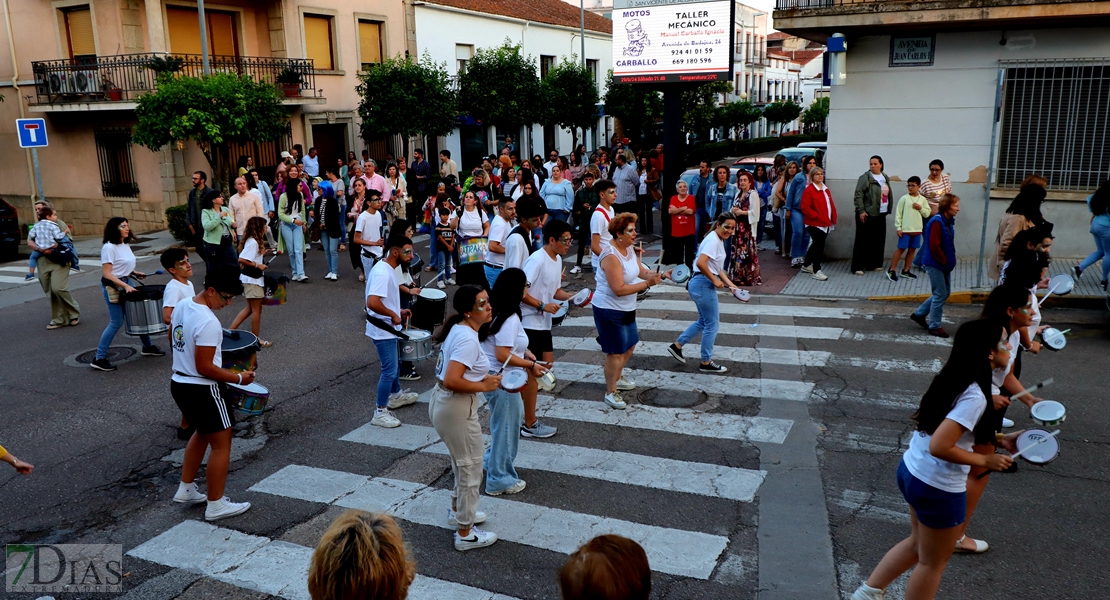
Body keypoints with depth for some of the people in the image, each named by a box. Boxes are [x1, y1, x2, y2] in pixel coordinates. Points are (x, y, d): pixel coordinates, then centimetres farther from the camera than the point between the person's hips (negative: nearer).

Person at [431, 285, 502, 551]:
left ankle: (458, 510, 47)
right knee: (471, 468, 5)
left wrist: (483, 377, 8)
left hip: (443, 402, 10)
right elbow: (452, 381, -32)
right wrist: (483, 386, -19)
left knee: (463, 462, 28)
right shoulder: (468, 339, -24)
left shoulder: (458, 329, 6)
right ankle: (465, 534, 19)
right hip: (456, 408, -10)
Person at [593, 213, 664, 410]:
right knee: (616, 352, -1)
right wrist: (647, 284, -28)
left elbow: (642, 271, 6)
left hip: (626, 309, 10)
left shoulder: (629, 249, 3)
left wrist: (662, 274, -11)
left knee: (630, 345, 23)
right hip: (609, 310, -10)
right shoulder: (611, 256, -26)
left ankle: (617, 378, 44)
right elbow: (619, 289, -29)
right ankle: (611, 392, 14)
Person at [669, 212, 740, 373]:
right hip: (703, 285, -10)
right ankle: (706, 363, 14)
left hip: (704, 285, 10)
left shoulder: (719, 240, 13)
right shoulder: (713, 240, -18)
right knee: (712, 324, 2)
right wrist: (715, 280, -21)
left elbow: (717, 268, 18)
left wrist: (730, 284, 7)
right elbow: (701, 263, -31)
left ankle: (677, 346, 29)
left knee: (704, 322, 22)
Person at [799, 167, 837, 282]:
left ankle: (806, 265, 30)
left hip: (826, 223, 8)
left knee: (817, 245, 15)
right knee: (819, 245, -10)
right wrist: (817, 216, -19)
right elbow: (805, 207, -16)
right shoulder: (809, 190, -10)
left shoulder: (826, 189, 14)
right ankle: (816, 270, -2)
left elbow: (831, 205, 19)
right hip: (814, 224, -8)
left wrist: (833, 218, 8)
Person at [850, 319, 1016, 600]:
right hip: (939, 488, -9)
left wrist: (1000, 439, 10)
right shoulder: (974, 397, -25)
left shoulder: (953, 378, 1)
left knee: (919, 543, 29)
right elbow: (939, 447, -31)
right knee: (933, 562, 14)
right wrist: (984, 461, -18)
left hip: (912, 471, 9)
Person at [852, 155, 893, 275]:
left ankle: (873, 264, 21)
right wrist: (861, 211, -19)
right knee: (863, 240, -7)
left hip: (881, 214, 7)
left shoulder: (885, 178, 15)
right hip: (867, 215, -7)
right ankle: (858, 267, -5)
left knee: (879, 240, 10)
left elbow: (888, 194, 23)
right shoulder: (865, 178, -8)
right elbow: (858, 196, -13)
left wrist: (888, 209, 17)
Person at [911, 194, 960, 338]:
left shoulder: (949, 222, 8)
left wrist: (950, 260, 7)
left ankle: (919, 314, 27)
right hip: (935, 265, -9)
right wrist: (945, 261, -15)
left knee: (945, 292, 16)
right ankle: (934, 326, 9)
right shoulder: (936, 222, -19)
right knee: (940, 295, -2)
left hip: (944, 265, 9)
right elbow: (934, 246, -22)